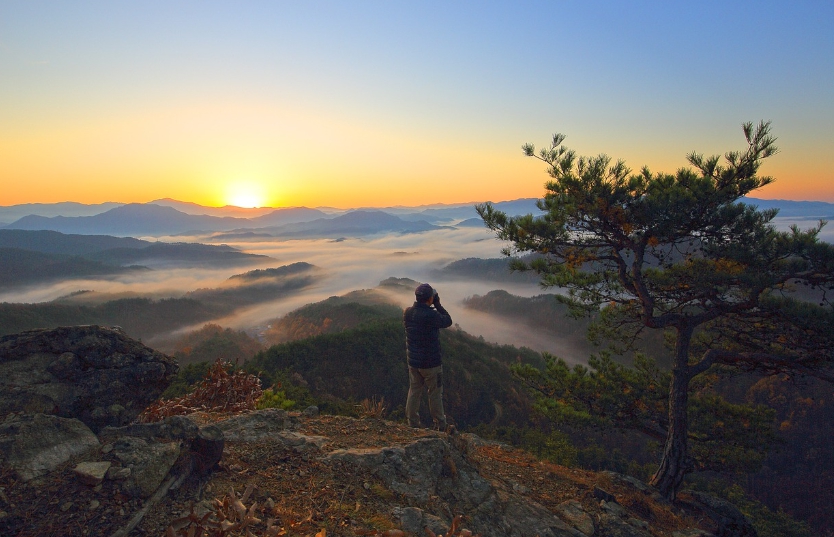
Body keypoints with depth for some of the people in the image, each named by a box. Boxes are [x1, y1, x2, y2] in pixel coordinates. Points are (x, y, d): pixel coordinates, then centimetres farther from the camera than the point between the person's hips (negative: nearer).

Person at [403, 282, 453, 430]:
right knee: (435, 394, 12)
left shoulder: (407, 313, -6)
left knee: (414, 392, 16)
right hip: (431, 362, -5)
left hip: (413, 361, 5)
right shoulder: (431, 315, -25)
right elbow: (448, 321, -8)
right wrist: (437, 304, -4)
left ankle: (412, 424, 26)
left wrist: (431, 306, 7)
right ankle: (440, 425, 26)